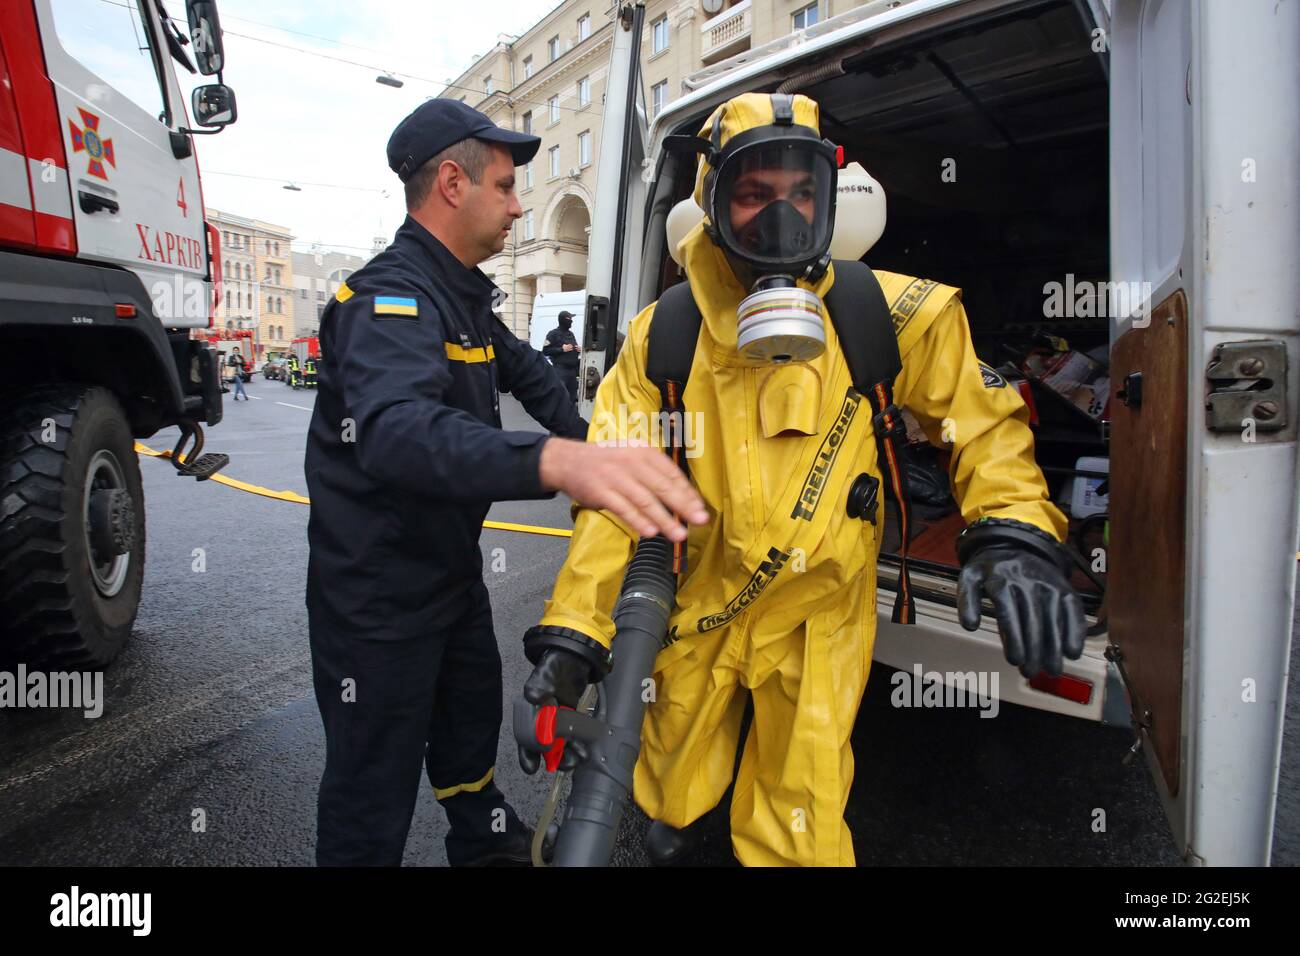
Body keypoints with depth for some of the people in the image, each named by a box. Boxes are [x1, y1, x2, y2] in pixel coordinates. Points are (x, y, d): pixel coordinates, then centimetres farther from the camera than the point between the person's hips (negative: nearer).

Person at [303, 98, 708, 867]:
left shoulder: (465, 295, 6)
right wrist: (554, 461, -63)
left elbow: (524, 368, 24)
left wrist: (588, 446, 15)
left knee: (473, 713, 26)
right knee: (377, 778, 5)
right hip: (377, 594, -9)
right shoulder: (391, 297, -25)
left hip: (452, 567, 10)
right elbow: (395, 429, -46)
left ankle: (487, 839, 51)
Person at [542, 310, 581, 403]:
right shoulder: (554, 333, -3)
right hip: (560, 368, -8)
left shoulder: (571, 334, 20)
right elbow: (545, 351, -9)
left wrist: (578, 350, 9)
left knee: (572, 396, 9)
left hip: (572, 369, 8)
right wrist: (562, 349, -15)